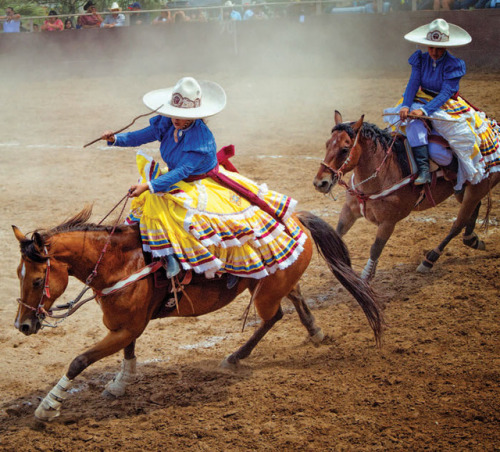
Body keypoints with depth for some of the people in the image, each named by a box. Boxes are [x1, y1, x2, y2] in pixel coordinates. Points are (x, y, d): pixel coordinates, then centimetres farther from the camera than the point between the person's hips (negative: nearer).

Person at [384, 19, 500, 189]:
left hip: (446, 105, -4)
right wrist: (405, 105, -27)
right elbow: (413, 84, -7)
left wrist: (424, 110, -33)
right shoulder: (421, 59, -1)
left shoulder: (453, 64, -13)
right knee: (412, 121, -34)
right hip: (422, 100, 4)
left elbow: (446, 93, -20)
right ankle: (423, 169, -37)